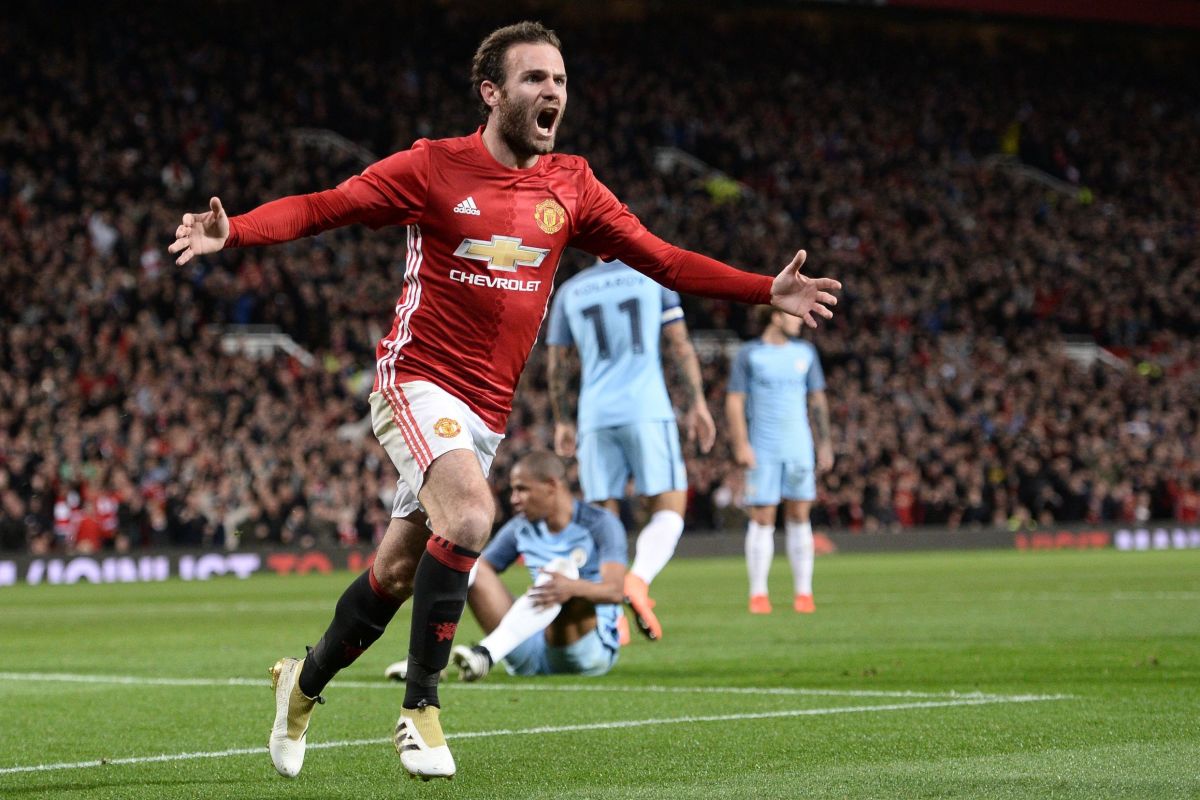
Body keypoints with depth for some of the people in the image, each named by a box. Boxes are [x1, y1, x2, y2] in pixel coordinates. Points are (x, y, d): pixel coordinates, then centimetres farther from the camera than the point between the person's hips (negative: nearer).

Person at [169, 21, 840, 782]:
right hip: (418, 381, -5)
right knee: (469, 518, -30)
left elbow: (663, 260, 8)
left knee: (396, 575, 9)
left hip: (489, 408, 5)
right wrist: (230, 233, -27)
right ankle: (421, 708, -18)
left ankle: (306, 681, 34)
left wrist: (769, 291, 0)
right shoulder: (432, 167, -8)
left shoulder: (571, 185, 5)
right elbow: (319, 207, -10)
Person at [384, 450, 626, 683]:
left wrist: (572, 587, -44)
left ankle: (487, 654, -46)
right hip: (534, 654, 5)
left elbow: (615, 590, -23)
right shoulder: (522, 529, 11)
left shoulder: (600, 523, -7)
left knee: (563, 567, -32)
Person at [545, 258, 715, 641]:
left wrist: (562, 422, 25)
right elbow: (681, 346, 3)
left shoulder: (569, 291, 12)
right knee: (668, 509, 0)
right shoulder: (653, 278, 6)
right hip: (647, 411, -3)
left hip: (595, 416, 3)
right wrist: (696, 403, 9)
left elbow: (556, 365, 15)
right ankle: (638, 579, -26)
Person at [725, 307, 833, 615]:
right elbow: (734, 401, -2)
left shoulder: (805, 352, 11)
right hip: (762, 450, -3)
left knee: (799, 517, 0)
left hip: (799, 449, 3)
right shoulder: (749, 354, 1)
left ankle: (803, 593, 3)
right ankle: (758, 594, 1)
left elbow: (818, 400, 15)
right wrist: (741, 445, -11)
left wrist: (824, 444, 9)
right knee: (762, 520, -4)